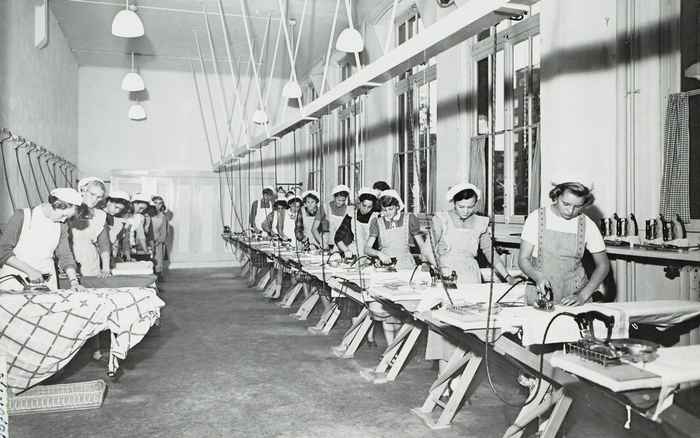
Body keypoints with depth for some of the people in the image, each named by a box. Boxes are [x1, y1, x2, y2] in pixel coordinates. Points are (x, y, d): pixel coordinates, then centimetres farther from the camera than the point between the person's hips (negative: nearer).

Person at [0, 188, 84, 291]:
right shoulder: (22, 216, -6)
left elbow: (65, 256, 9)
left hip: (46, 281, 4)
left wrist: (74, 281, -4)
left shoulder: (62, 225, 6)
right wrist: (29, 270, -16)